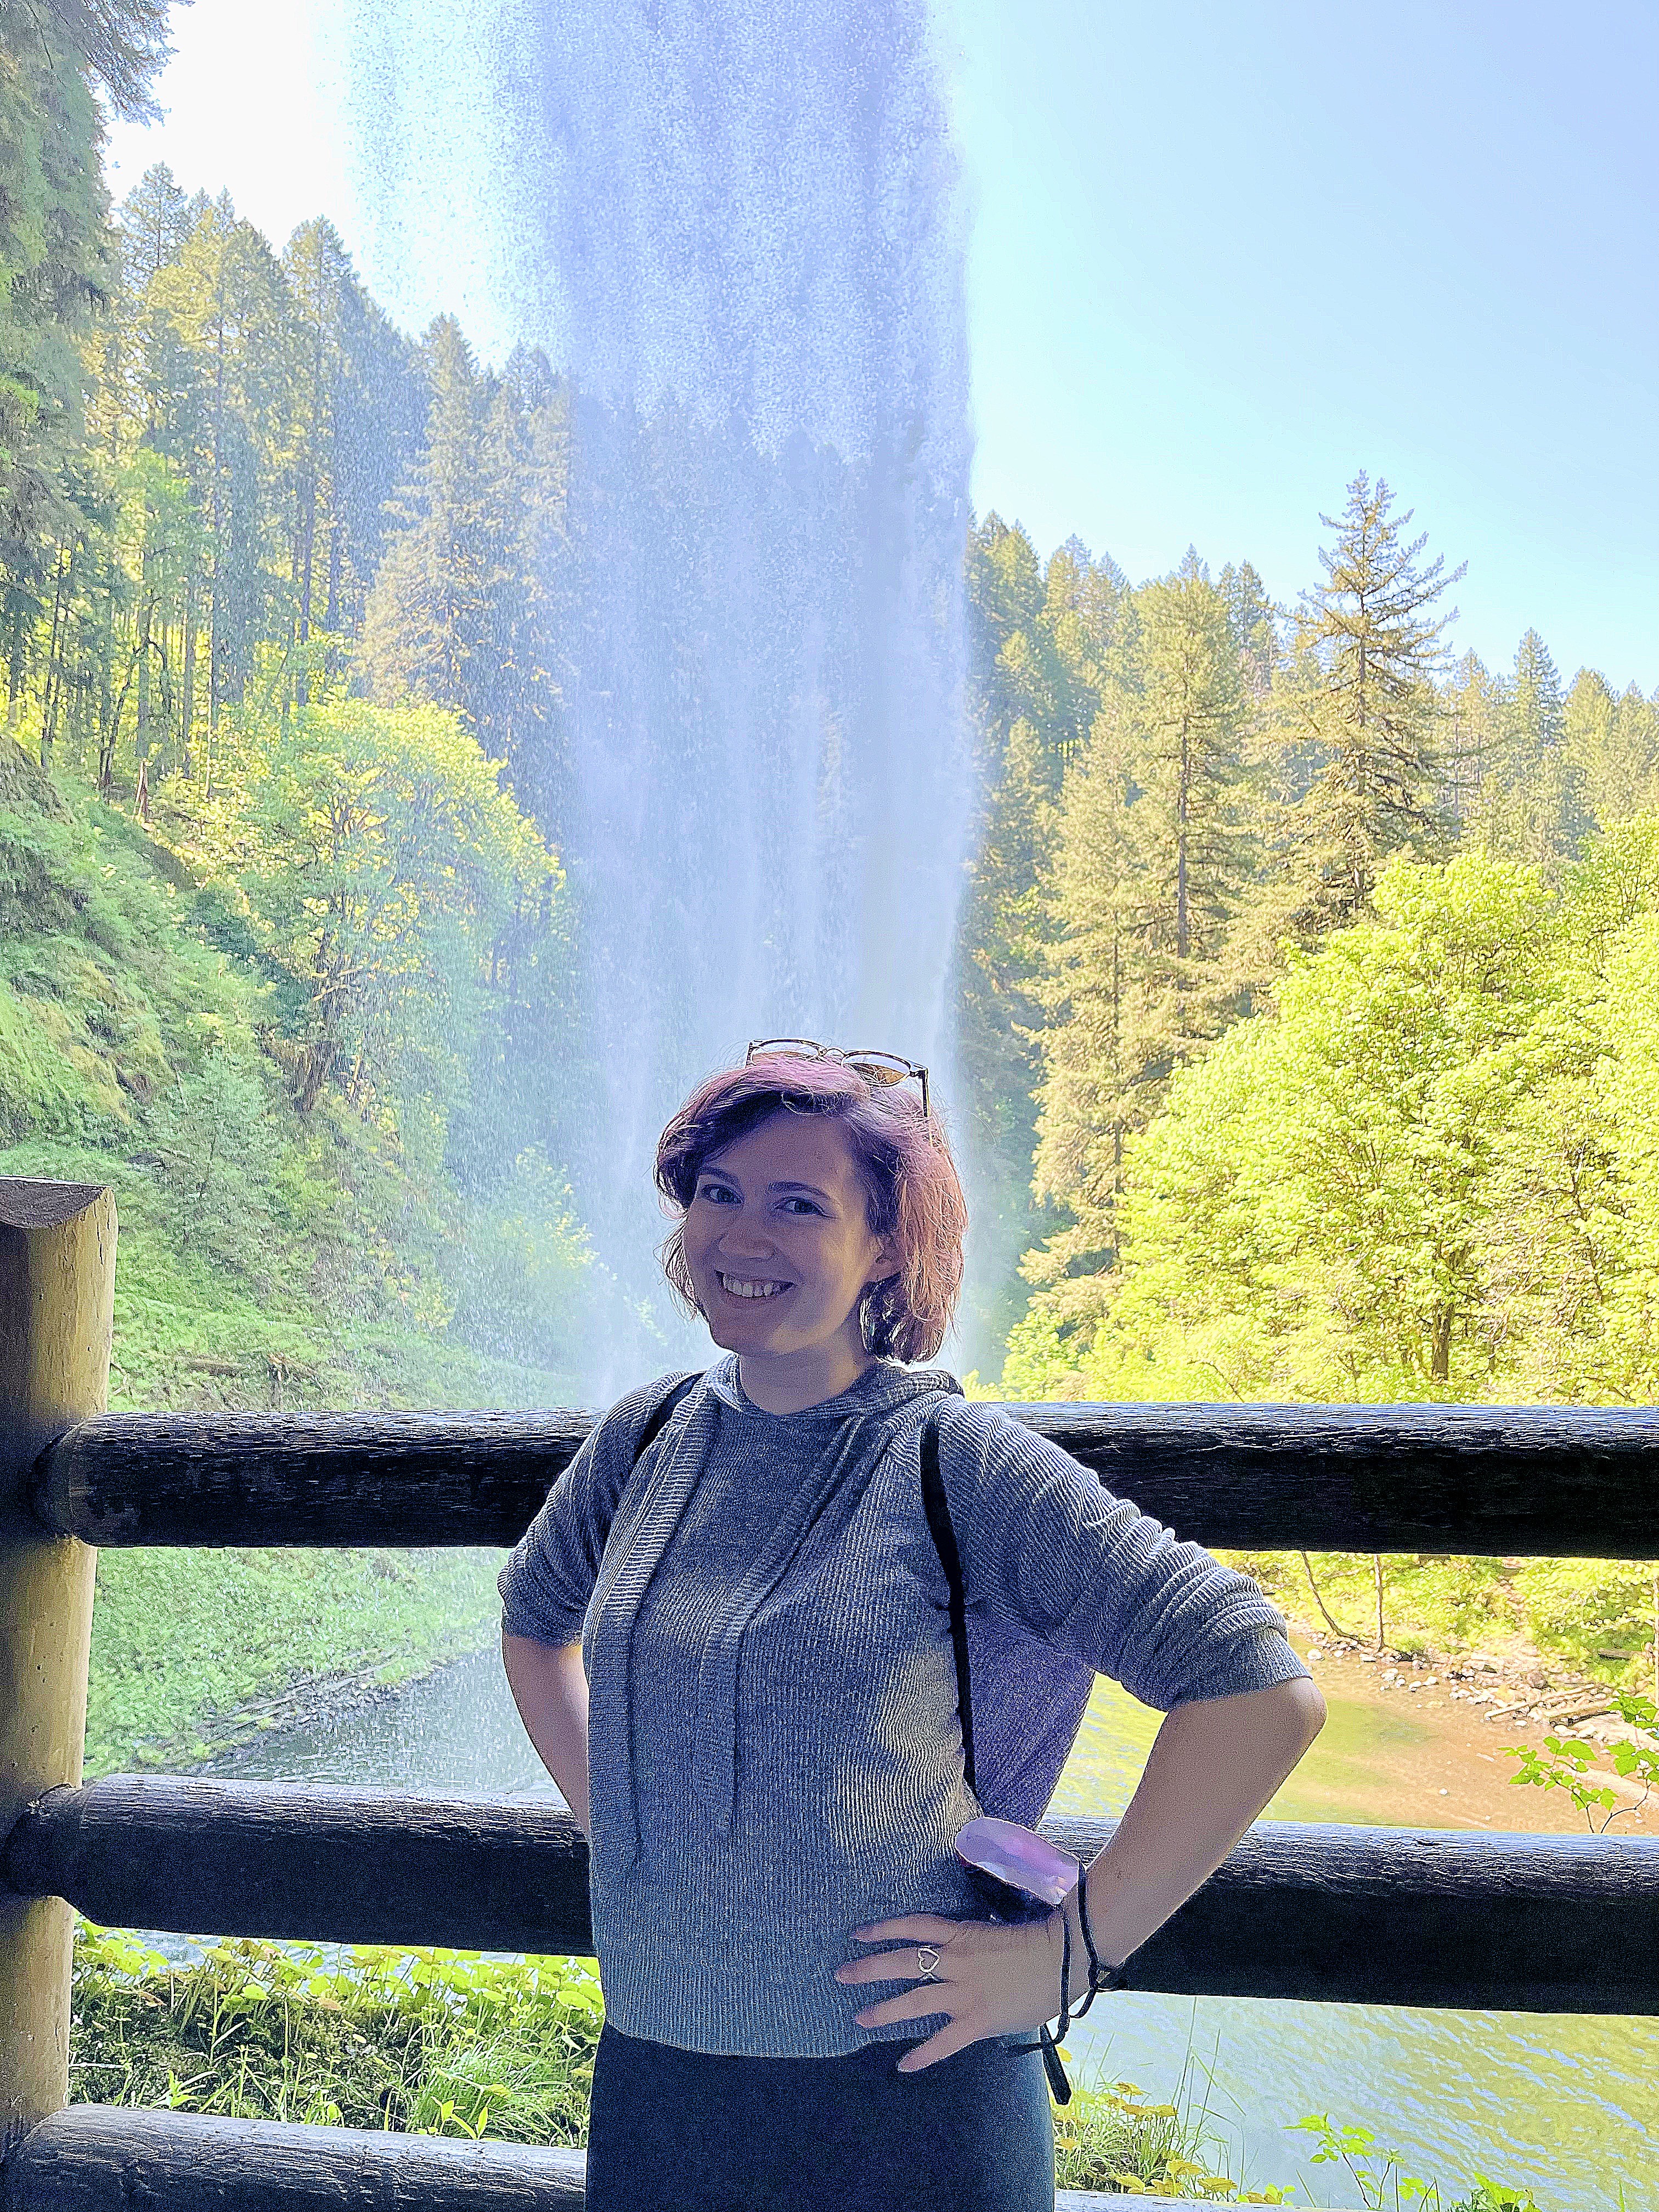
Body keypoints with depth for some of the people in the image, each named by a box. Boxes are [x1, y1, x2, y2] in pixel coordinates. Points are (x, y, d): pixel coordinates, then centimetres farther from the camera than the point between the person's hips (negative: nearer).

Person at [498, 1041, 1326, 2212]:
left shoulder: (954, 1460, -15)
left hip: (901, 2104, -4)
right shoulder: (647, 1437, 0)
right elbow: (535, 1621, 21)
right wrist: (606, 1817, 9)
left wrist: (1071, 1950, -16)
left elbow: (1264, 1694, -20)